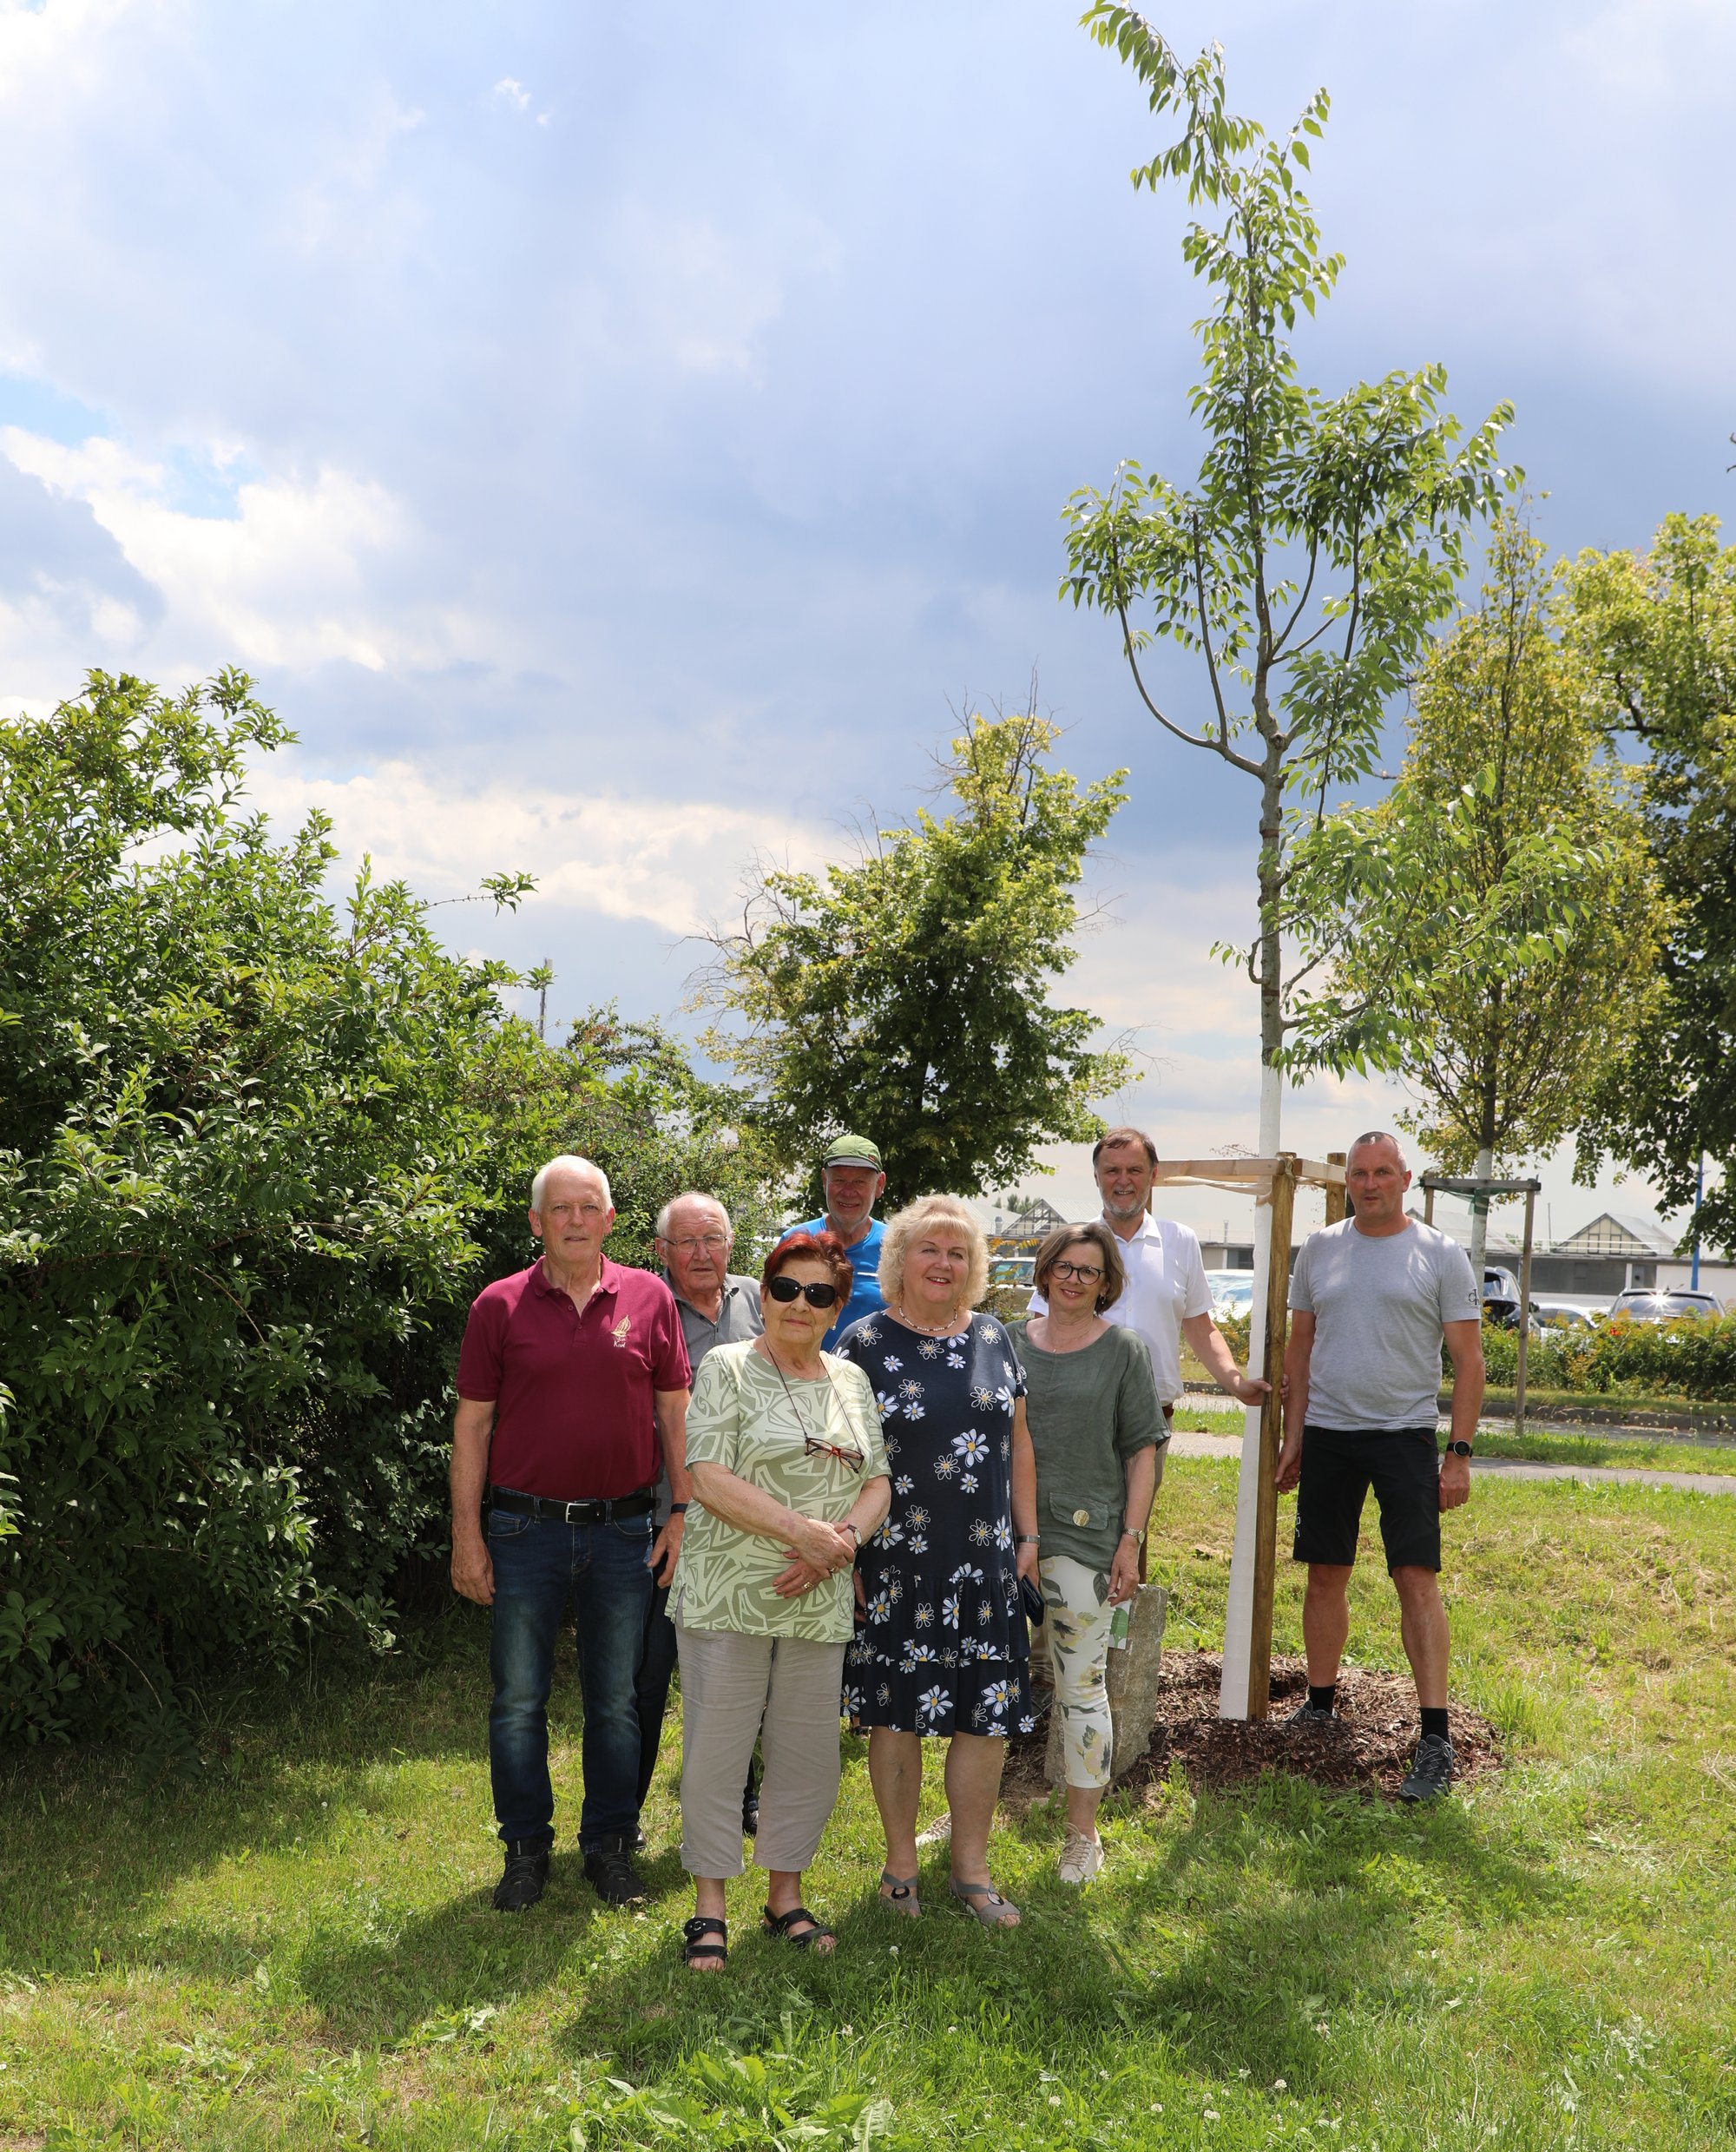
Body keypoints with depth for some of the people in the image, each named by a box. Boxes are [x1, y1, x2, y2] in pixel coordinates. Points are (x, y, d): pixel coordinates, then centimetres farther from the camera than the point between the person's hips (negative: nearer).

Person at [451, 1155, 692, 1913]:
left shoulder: (649, 1298, 1)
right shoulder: (499, 1305, -1)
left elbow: (674, 1413, 6)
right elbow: (471, 1423, 1)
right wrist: (466, 1535, -2)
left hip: (623, 1530, 1)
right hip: (525, 1530, -1)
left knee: (615, 1699, 11)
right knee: (518, 1699, 7)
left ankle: (610, 1845, 25)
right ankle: (526, 1849, 22)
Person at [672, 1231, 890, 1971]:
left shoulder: (851, 1381, 12)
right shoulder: (726, 1368, -4)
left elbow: (876, 1484, 11)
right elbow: (709, 1480, -12)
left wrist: (841, 1541, -9)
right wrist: (803, 1530, -18)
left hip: (819, 1604, 5)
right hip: (729, 1597, -4)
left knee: (810, 1756, 10)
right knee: (716, 1748, 1)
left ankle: (785, 1894, 26)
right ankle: (709, 1903, 15)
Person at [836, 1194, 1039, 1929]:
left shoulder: (993, 1339, 9)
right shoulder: (866, 1343, -3)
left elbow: (1017, 1441, 14)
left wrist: (1027, 1534, 11)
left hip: (985, 1562, 4)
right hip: (898, 1562, -3)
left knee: (987, 1716, 6)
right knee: (897, 1714, 5)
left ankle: (971, 1867, 21)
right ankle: (900, 1863, 22)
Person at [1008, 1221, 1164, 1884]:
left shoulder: (1124, 1352, 1)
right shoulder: (1010, 1343, 9)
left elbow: (1144, 1452, -1)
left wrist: (1131, 1540, -8)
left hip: (1084, 1537, -3)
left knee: (1082, 1686, 2)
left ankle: (1083, 1832, 14)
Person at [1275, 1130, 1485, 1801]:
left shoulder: (1441, 1255, -2)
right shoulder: (1319, 1248, 8)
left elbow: (1469, 1359, -2)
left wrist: (1459, 1453, -9)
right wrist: (1292, 1435, 9)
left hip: (1404, 1436, -4)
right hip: (1326, 1435, 4)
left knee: (1417, 1578, -9)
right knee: (1325, 1574, 9)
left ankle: (1436, 1740, -7)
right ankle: (1319, 1703, 24)